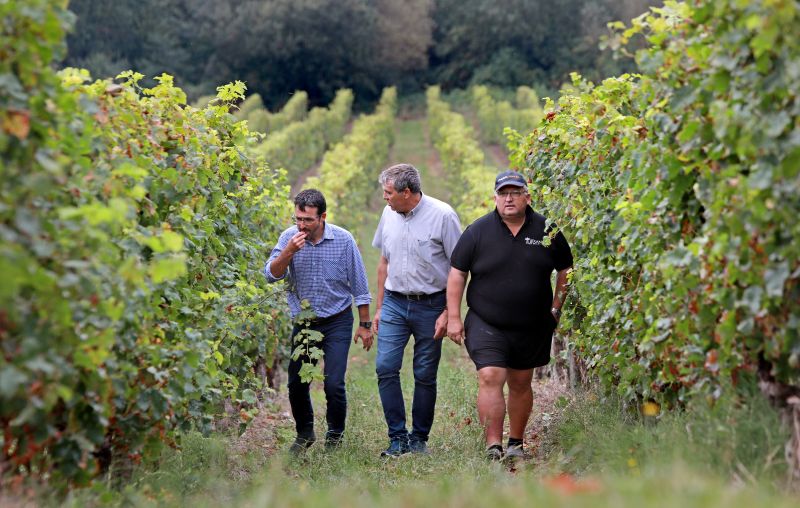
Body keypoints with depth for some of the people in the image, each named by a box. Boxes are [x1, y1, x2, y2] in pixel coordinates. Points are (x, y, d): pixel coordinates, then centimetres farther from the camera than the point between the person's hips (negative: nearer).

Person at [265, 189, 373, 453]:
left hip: (337, 322, -2)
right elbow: (272, 275, -13)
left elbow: (359, 285, -2)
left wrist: (365, 324, 0)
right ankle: (304, 433, 27)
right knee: (296, 384, 4)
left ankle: (335, 436, 13)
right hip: (303, 322, 2)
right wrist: (288, 252, -29)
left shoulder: (343, 239, -10)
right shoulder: (289, 237, -5)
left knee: (334, 384, -8)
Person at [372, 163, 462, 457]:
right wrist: (379, 308, 16)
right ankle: (398, 437, 0)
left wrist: (449, 313, -11)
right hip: (394, 303, 4)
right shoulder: (389, 214, 7)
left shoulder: (442, 215, -10)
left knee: (425, 375, 2)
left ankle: (419, 438, 15)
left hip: (430, 305, -4)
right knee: (385, 367, -7)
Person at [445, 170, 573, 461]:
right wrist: (453, 317, -4)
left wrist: (556, 308, 8)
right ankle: (493, 446, -17)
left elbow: (565, 270, 13)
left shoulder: (547, 231, 1)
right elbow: (457, 274, 0)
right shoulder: (478, 232, -3)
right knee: (490, 379, -16)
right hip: (486, 325, -2)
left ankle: (516, 443, 26)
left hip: (532, 327, 2)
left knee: (520, 384, 12)